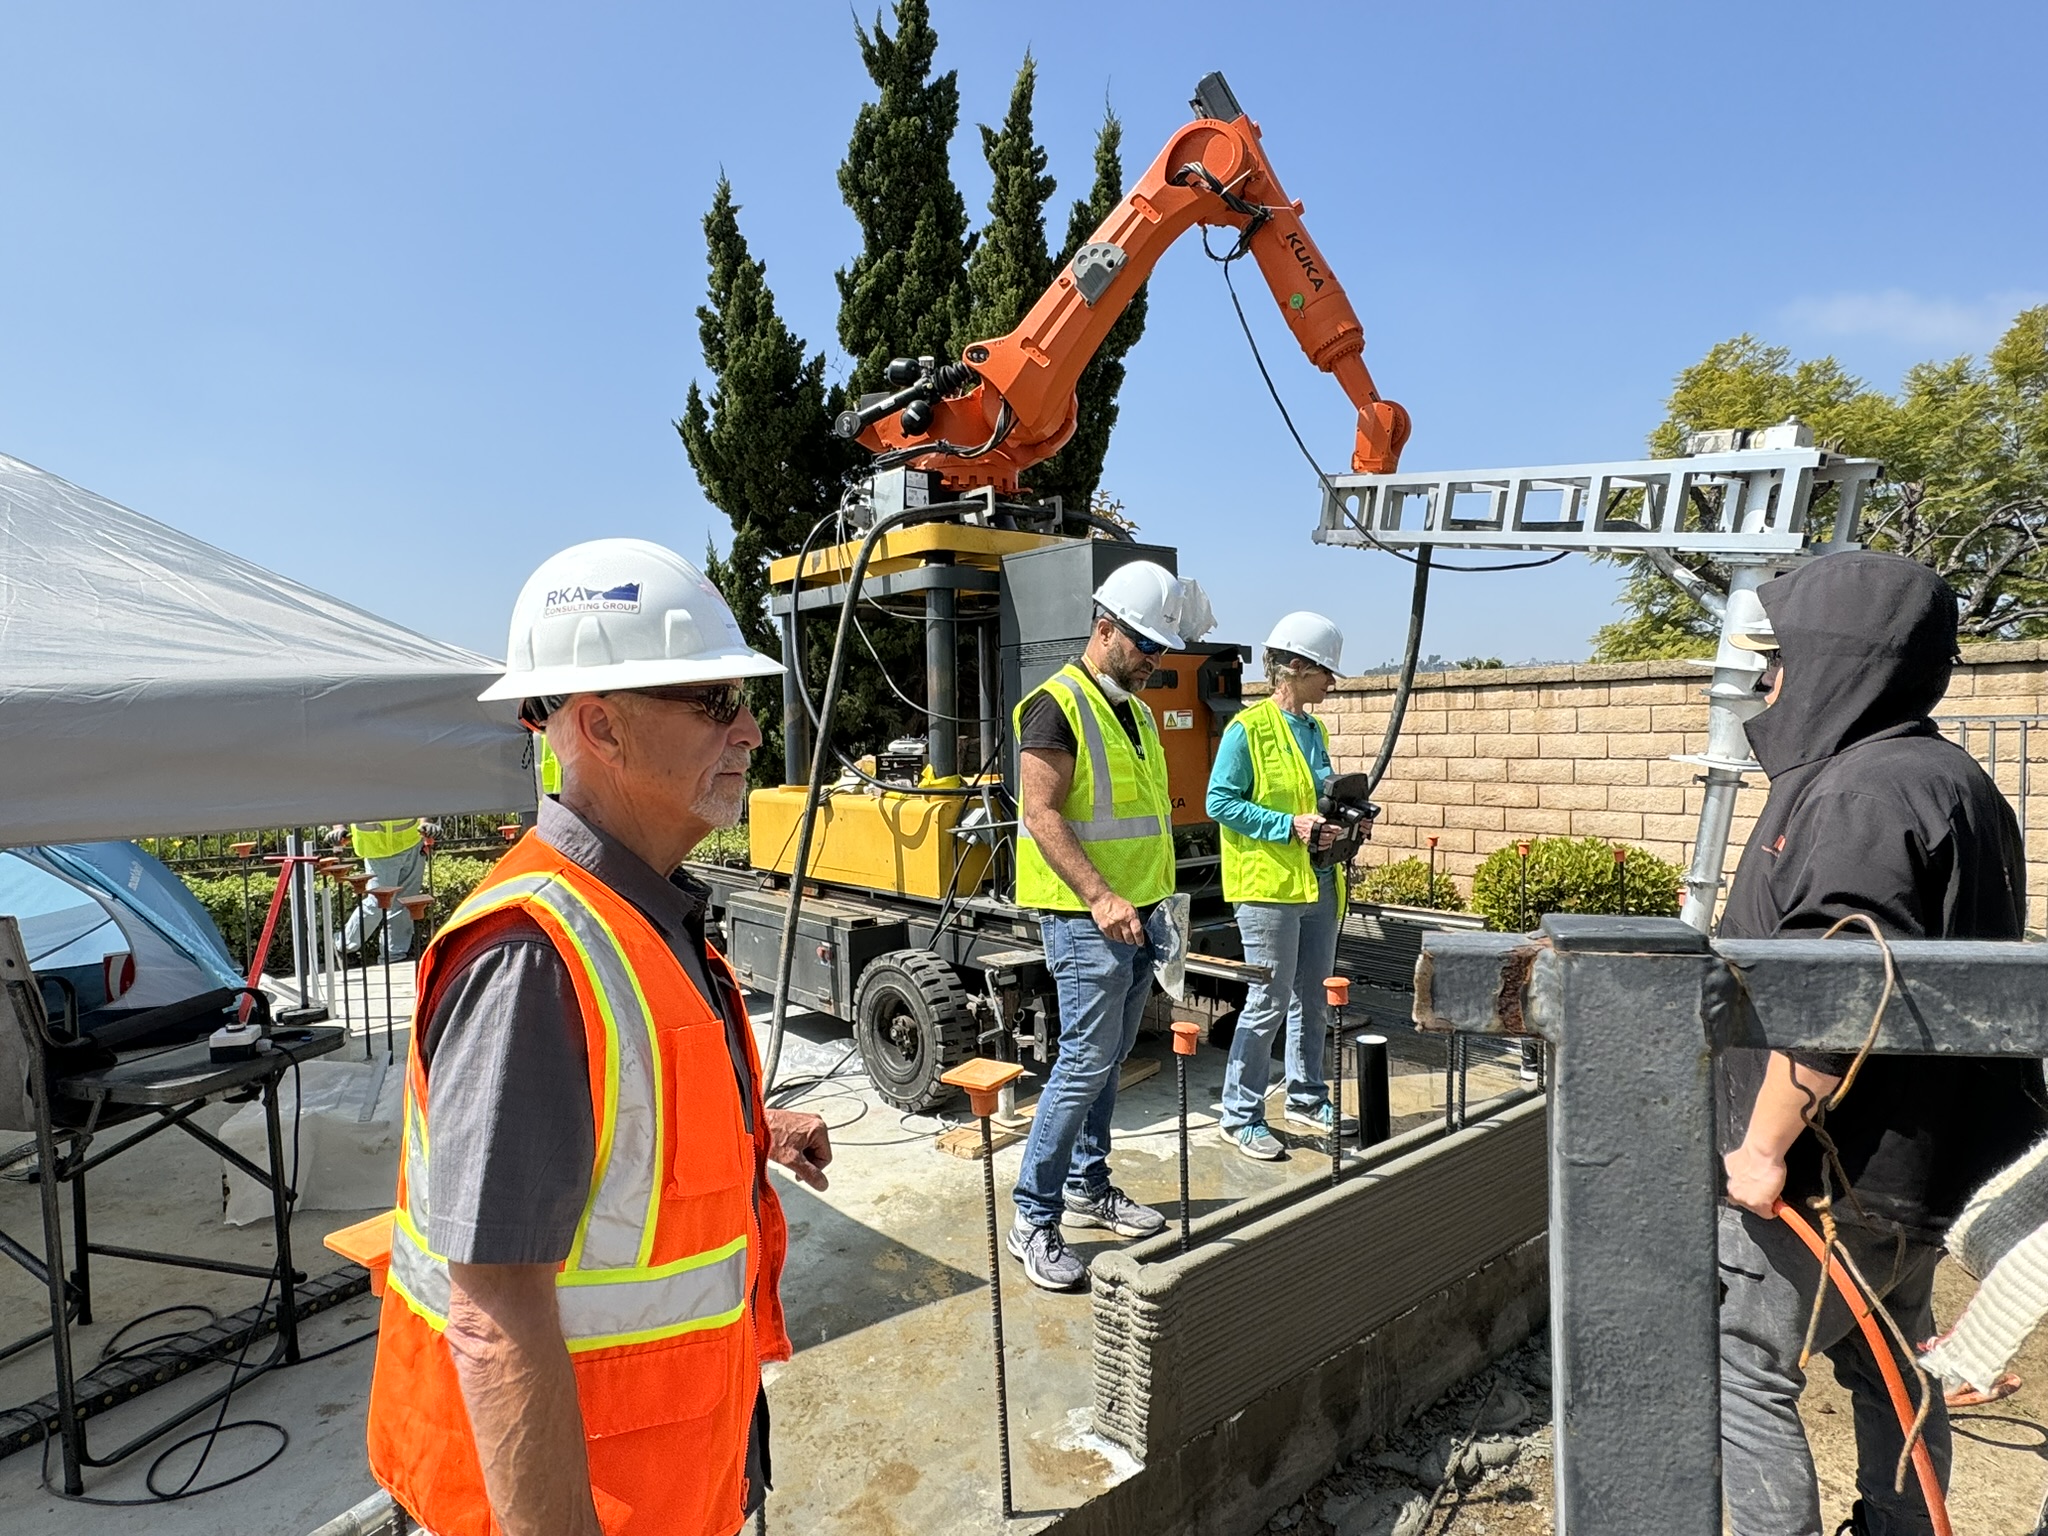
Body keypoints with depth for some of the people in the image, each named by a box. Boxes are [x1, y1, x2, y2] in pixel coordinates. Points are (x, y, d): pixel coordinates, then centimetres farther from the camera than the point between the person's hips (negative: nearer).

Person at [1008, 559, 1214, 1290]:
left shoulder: (1137, 711, 16)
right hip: (1086, 918, -8)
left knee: (1109, 1058, 15)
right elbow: (1042, 815, -19)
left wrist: (1156, 900, 19)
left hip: (1138, 914, 9)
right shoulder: (1057, 705, -11)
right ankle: (1033, 1217, 4)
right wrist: (1099, 897, -25)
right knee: (1086, 1062, -8)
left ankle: (1088, 1186, 29)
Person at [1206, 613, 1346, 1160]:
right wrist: (1289, 826, -20)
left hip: (1318, 885, 8)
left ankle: (1306, 1099, 31)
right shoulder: (1248, 729, -11)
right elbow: (1220, 802, -15)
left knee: (1312, 999, 16)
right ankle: (1239, 1116, 10)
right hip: (1268, 886, -8)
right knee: (1269, 1001, -3)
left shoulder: (1316, 730, 14)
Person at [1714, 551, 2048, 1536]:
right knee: (1885, 1372, 22)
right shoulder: (1955, 780, 13)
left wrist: (1765, 1144, -20)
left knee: (1742, 1376, 1)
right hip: (1919, 1161, 10)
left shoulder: (1864, 792, -21)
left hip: (1831, 1171, -10)